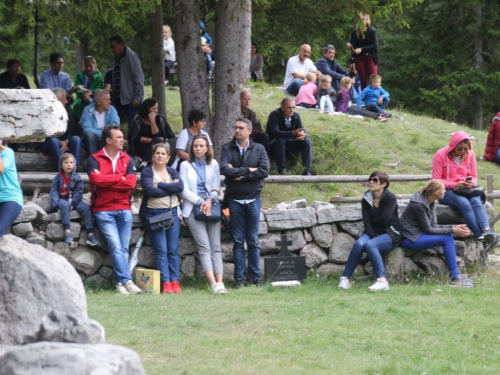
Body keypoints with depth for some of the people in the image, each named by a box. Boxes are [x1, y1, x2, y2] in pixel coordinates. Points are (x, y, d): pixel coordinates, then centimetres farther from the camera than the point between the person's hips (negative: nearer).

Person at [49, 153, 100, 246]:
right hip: (62, 200, -2)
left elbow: (78, 192, -6)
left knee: (85, 207, -25)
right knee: (65, 205, -36)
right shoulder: (58, 178, 1)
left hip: (74, 201, 2)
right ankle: (67, 232, -47)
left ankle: (90, 234, -30)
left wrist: (72, 204, -21)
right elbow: (53, 192, -5)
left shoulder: (77, 178, 1)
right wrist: (56, 206, -18)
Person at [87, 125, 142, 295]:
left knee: (123, 248, -1)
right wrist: (119, 178, -7)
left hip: (124, 209, 3)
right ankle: (126, 281, -17)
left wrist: (106, 181, -8)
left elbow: (131, 183, -4)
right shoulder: (94, 159, 2)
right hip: (103, 210, -3)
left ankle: (120, 283, 0)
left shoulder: (127, 160, 11)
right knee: (115, 246, -14)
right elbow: (96, 179, -17)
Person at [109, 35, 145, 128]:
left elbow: (139, 78, -15)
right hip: (119, 99, 9)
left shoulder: (131, 56, -13)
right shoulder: (117, 57, 13)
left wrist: (137, 97, -17)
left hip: (131, 99, -8)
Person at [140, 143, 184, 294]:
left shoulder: (172, 172, 13)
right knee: (161, 250, -7)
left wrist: (160, 185, -10)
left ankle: (174, 282, 1)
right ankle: (166, 283, -8)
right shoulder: (147, 172, 3)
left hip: (173, 212, 3)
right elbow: (149, 190, -14)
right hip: (154, 213, -3)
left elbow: (180, 186, -6)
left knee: (173, 249, 0)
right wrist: (170, 188, -8)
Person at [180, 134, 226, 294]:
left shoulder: (213, 164, 14)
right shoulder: (185, 166, 8)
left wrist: (210, 200, -10)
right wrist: (200, 202, -11)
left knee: (216, 246, -9)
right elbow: (184, 190, 1)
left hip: (211, 207, 3)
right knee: (204, 247, -16)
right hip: (193, 208, -2)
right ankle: (213, 283, -28)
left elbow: (217, 187, 9)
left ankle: (219, 282, -18)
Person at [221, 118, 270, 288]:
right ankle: (239, 277, 7)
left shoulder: (259, 149, 3)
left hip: (253, 199, 0)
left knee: (253, 240, 4)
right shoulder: (227, 148, 3)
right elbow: (224, 169, -13)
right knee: (238, 240, 3)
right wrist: (248, 170, -11)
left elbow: (264, 171, -10)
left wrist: (240, 175, -12)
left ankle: (256, 276, 9)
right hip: (235, 200, 0)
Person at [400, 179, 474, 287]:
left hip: (418, 235, 9)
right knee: (447, 238, -17)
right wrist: (452, 230, -16)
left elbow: (433, 226, 8)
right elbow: (428, 229, -18)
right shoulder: (419, 204, -21)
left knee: (449, 237, -5)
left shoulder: (430, 203, 7)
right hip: (409, 239, -9)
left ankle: (456, 275, -4)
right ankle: (455, 278, -14)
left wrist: (454, 227, -5)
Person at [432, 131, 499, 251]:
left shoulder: (470, 154, 7)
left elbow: (474, 176, 13)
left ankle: (487, 231, -54)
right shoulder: (441, 155, -6)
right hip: (446, 191, -4)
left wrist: (471, 183, -12)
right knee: (465, 203, -35)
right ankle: (481, 237, -47)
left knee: (476, 201, -31)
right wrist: (455, 185, -20)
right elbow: (436, 180, -7)